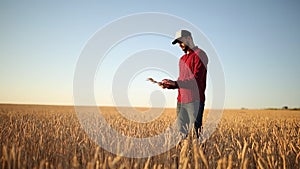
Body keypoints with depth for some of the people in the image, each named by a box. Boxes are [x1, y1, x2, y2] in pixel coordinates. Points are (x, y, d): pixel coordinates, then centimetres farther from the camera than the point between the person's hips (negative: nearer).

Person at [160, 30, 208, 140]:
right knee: (181, 132, 8)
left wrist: (174, 83, -19)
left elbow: (196, 79, -15)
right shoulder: (182, 59, 22)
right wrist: (168, 85, 6)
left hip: (194, 101, -8)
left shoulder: (199, 55, -5)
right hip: (181, 100, 8)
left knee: (196, 130, -8)